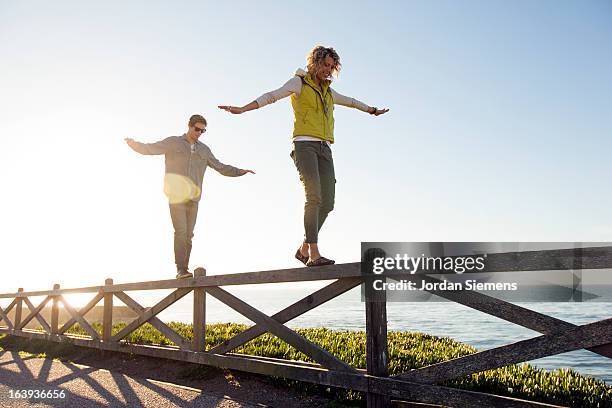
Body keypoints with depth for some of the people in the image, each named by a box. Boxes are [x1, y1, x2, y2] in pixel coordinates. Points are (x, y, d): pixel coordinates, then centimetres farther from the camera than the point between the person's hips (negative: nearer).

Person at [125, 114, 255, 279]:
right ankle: (181, 270, -16)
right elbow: (149, 149, -3)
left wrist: (239, 171, 9)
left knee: (188, 235, 1)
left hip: (192, 198, 4)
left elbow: (221, 167, 20)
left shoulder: (204, 150, 14)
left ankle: (183, 270, 6)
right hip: (176, 196, -4)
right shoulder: (173, 142, 4)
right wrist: (134, 144, -21)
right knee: (181, 232, -15)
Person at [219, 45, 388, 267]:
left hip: (324, 149, 6)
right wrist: (242, 109, -21)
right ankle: (314, 254, -25)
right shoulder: (299, 83, 8)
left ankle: (304, 249, 7)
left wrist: (372, 110, 59)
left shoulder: (328, 91, 26)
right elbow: (272, 96, -7)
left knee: (327, 202, -5)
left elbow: (350, 101, 45)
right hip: (304, 144, -6)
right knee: (314, 196, -23)